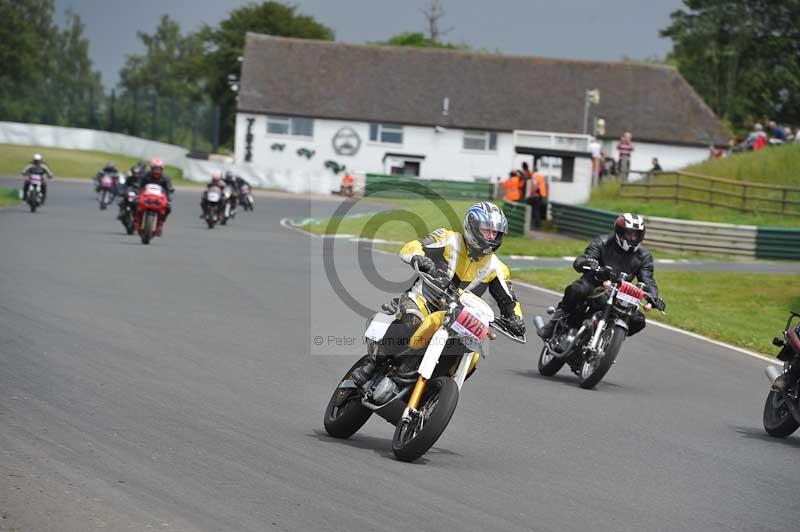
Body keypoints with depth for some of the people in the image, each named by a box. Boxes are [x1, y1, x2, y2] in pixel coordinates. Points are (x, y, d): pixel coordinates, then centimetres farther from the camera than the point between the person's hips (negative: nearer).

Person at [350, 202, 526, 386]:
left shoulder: (496, 269, 7)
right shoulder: (449, 240, -5)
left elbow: (508, 300, 17)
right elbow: (410, 248, -14)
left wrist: (515, 319, -5)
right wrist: (419, 259, -38)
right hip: (423, 300, -5)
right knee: (410, 322, -38)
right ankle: (371, 365, -31)